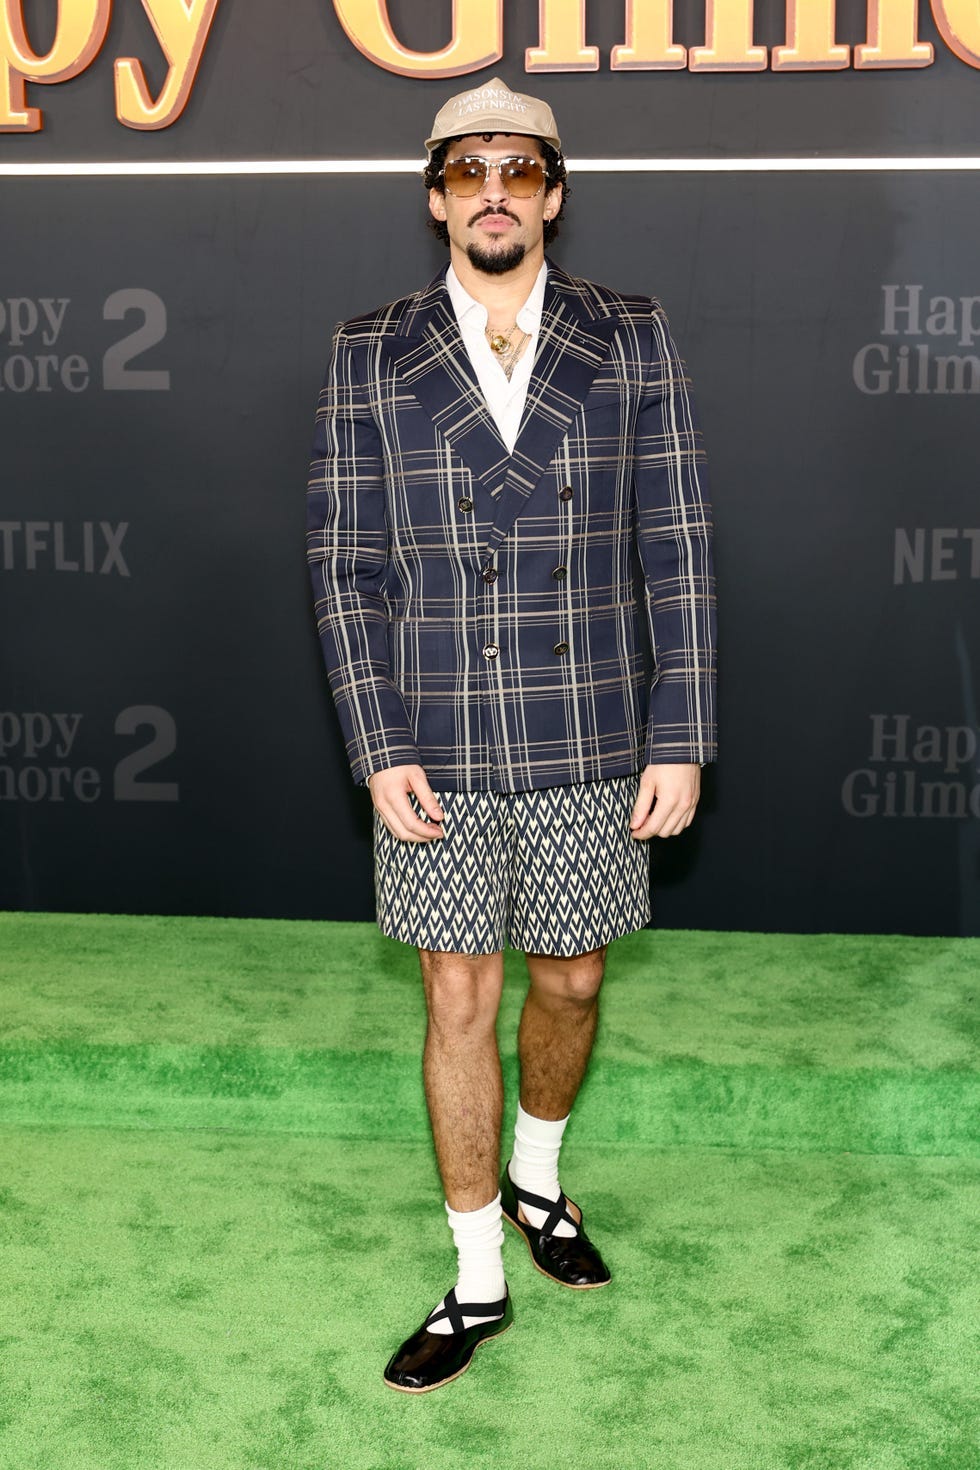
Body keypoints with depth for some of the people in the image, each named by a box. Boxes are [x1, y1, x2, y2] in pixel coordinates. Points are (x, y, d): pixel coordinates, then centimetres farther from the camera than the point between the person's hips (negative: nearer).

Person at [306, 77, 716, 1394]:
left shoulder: (631, 341, -2)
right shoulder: (370, 356, -2)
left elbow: (676, 550, -3)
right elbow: (347, 565, -2)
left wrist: (680, 741, -7)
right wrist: (379, 751, -8)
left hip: (587, 739, 1)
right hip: (436, 746, 0)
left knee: (571, 984, 15)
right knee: (460, 1005, 5)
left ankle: (536, 1176, 45)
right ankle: (478, 1281, 23)